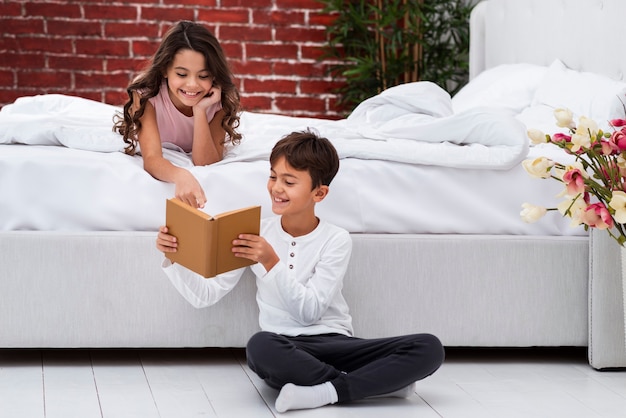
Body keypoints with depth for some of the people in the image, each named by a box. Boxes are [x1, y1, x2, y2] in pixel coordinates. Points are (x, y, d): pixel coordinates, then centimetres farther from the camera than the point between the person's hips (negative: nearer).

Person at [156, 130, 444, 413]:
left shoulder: (335, 240, 0)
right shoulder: (257, 234, 5)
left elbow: (309, 311, -11)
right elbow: (204, 296, 2)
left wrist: (272, 262, -21)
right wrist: (173, 257, -13)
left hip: (335, 345, 0)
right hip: (286, 350, 0)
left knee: (429, 348, -22)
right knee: (260, 345, -39)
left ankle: (324, 392, -26)